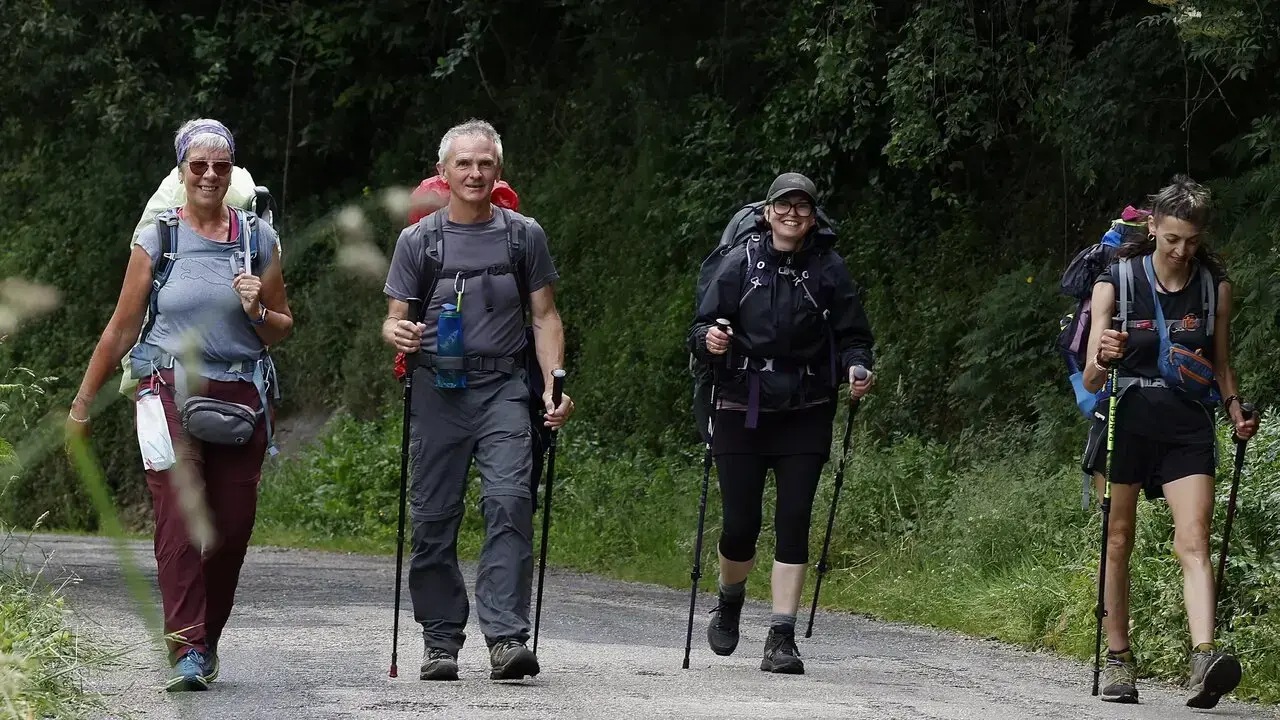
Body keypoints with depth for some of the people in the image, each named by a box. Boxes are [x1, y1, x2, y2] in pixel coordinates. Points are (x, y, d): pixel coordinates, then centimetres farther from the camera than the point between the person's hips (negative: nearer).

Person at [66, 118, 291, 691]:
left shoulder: (257, 238, 9)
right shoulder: (158, 239, 4)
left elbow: (282, 329, 16)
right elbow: (121, 328, 10)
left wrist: (256, 311, -7)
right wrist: (82, 404, 11)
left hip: (240, 396, 2)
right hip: (171, 390, -2)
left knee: (231, 528, 1)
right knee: (180, 521, -14)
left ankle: (206, 639, 19)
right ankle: (186, 651, -17)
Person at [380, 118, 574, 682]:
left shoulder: (524, 235, 10)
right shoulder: (418, 240, 9)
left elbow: (545, 317, 12)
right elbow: (394, 321, 10)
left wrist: (554, 383, -2)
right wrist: (398, 334, -15)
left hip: (503, 388, -1)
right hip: (437, 389, 1)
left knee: (509, 501, -18)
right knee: (434, 518, 1)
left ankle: (506, 637, -22)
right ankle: (441, 640, 11)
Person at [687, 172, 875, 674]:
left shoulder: (828, 268, 2)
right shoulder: (740, 264, 1)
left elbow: (853, 336, 4)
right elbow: (702, 327, 2)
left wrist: (857, 368, -16)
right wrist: (710, 340, -21)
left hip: (804, 417, 0)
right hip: (742, 412, 0)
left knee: (793, 522, -6)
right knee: (740, 525, 0)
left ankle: (782, 638, -2)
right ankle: (730, 603, 32)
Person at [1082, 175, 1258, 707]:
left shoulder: (1214, 285, 2)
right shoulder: (1115, 282, -5)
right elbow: (1091, 380, -8)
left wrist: (1234, 409, -3)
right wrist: (1102, 360, -30)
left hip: (1188, 426, 1)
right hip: (1126, 419, -1)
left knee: (1194, 541, -14)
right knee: (1118, 541, 5)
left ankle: (1204, 658, -28)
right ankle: (1118, 659, 15)